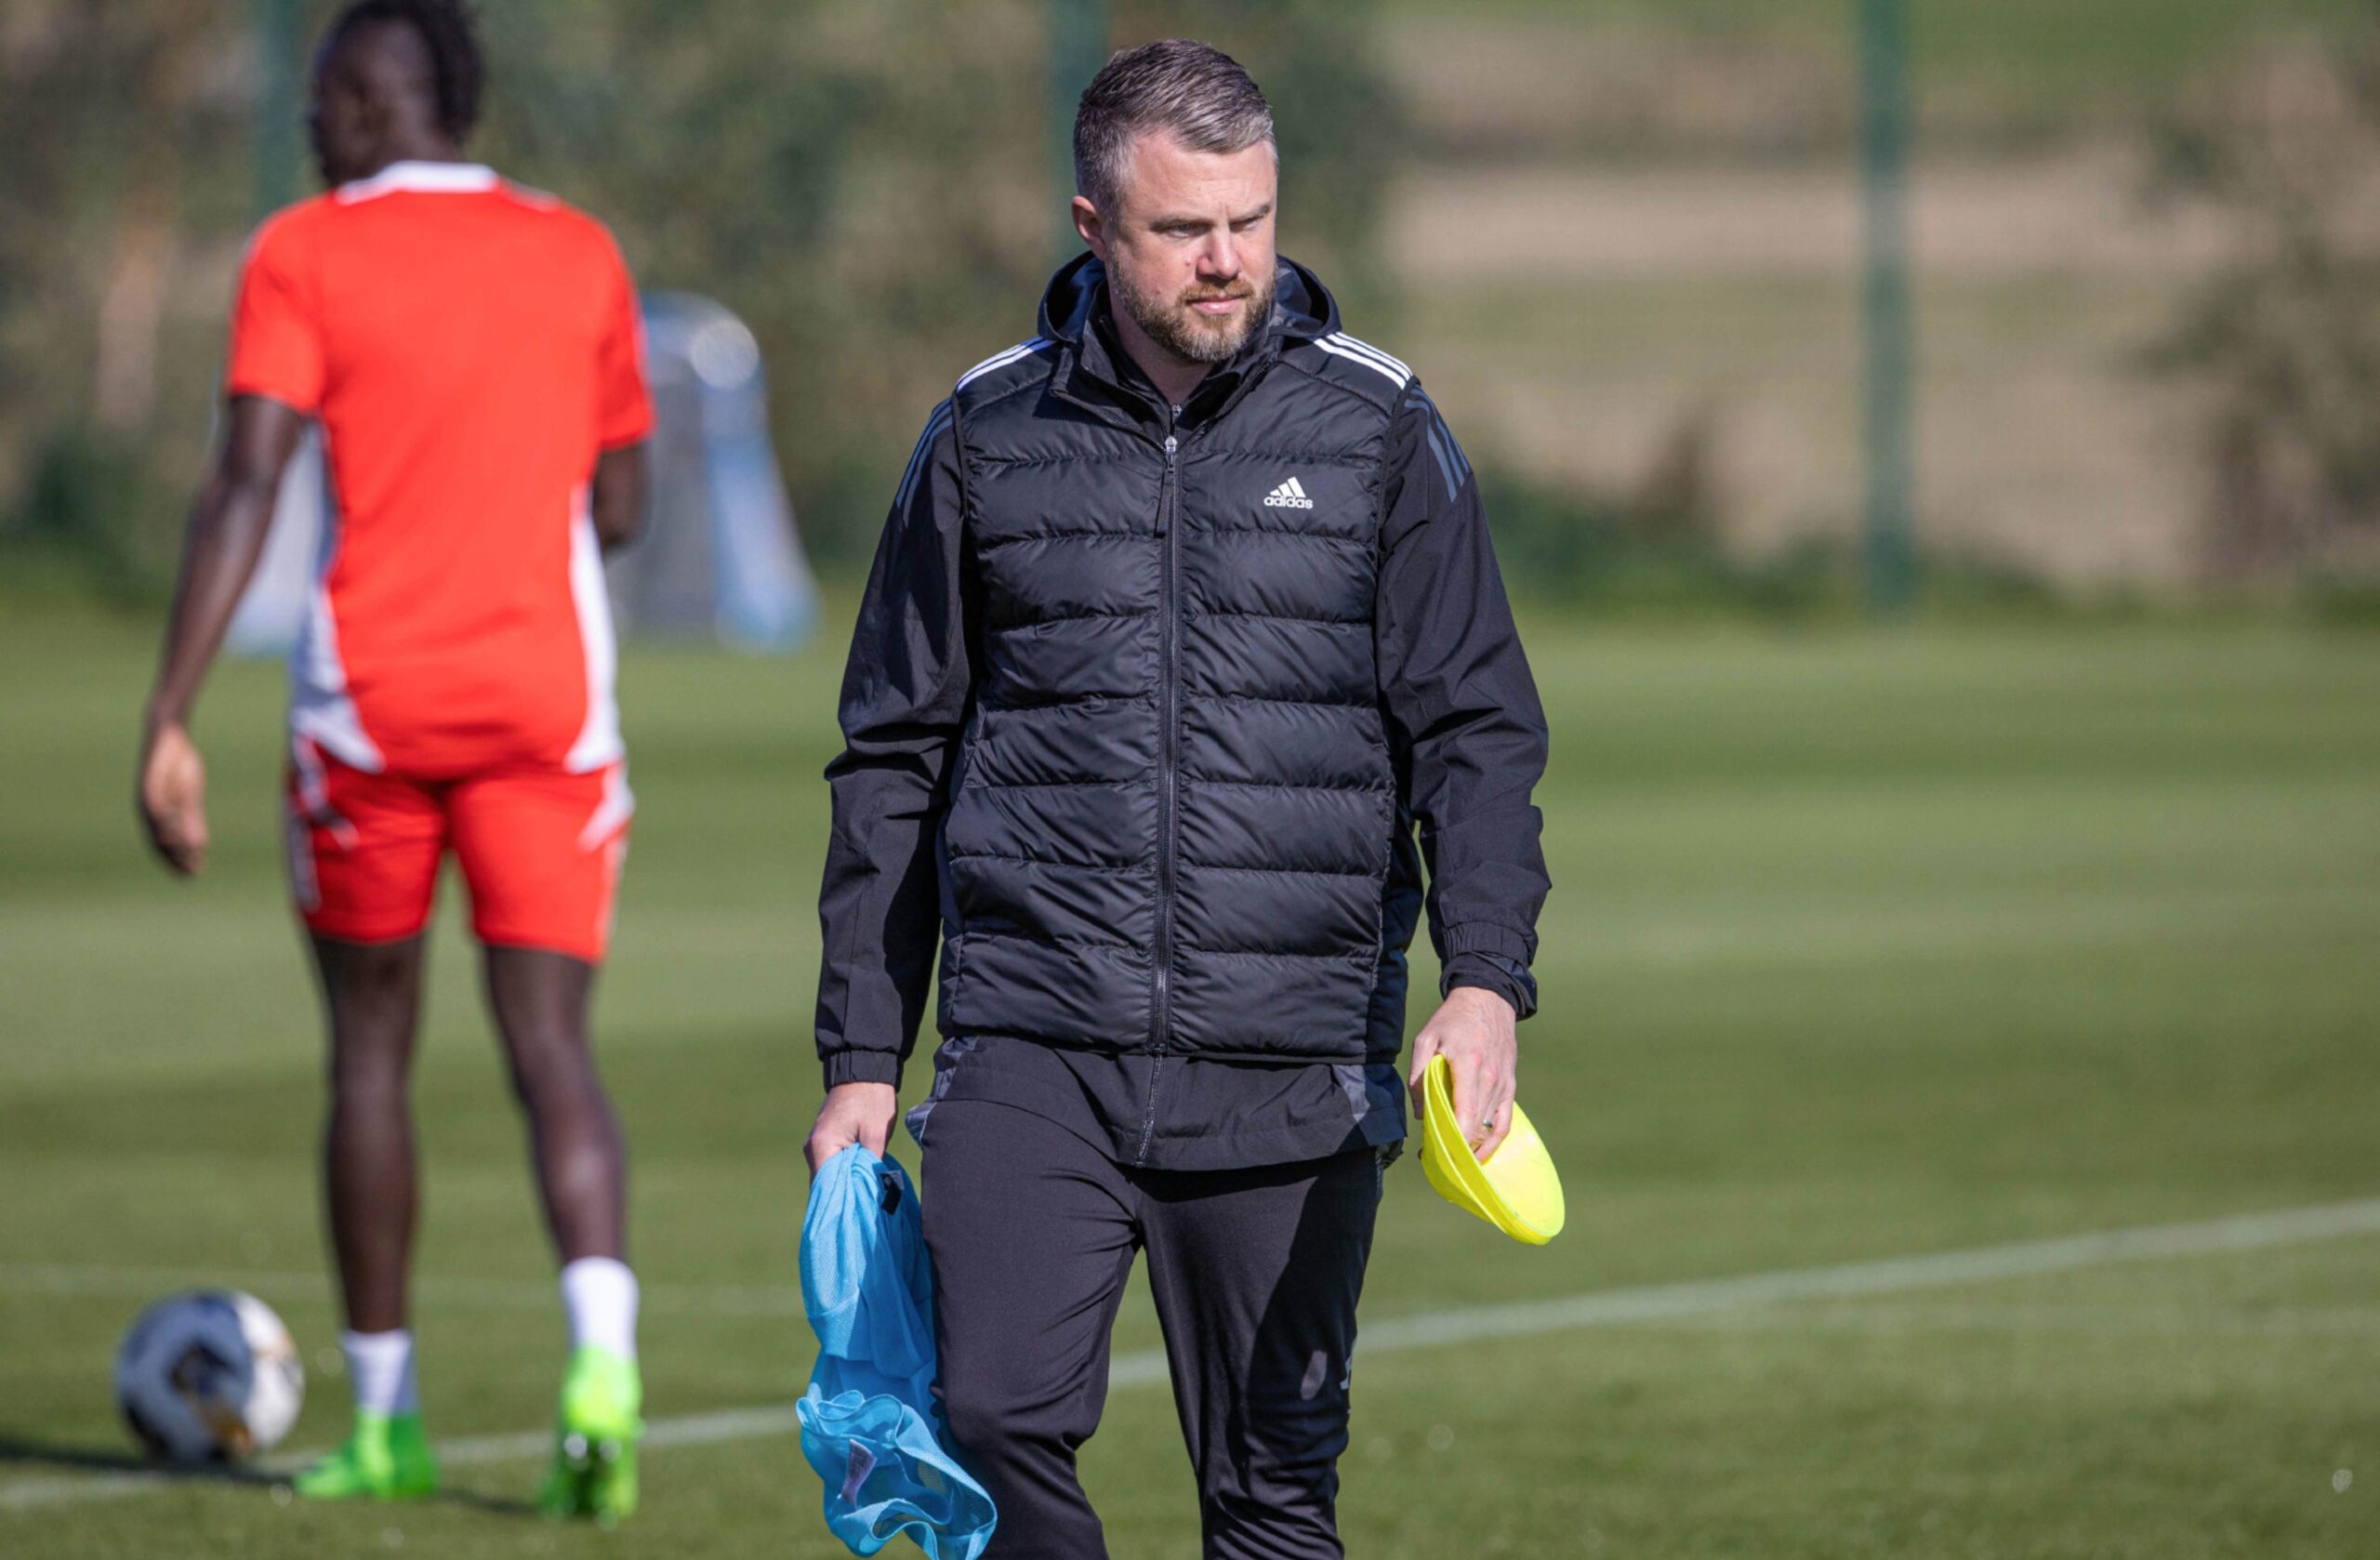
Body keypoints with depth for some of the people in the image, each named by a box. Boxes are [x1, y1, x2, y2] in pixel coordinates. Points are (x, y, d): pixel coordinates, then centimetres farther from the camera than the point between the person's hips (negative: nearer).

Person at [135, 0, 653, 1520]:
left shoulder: (306, 256, -1)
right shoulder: (582, 256, 9)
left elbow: (245, 491, -11)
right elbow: (619, 510, 13)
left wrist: (171, 721, -12)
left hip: (371, 697, -2)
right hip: (547, 696, 2)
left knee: (371, 1042, 13)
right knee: (552, 1045, -2)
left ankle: (386, 1420, 17)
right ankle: (601, 1353, -27)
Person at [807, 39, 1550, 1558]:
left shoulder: (1380, 431, 5)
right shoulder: (987, 437, 8)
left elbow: (1476, 731, 4)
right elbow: (896, 756, 14)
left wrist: (1487, 980, -12)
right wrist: (861, 1058, 10)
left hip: (1292, 1072, 0)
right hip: (1029, 1054, 0)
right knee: (997, 1425, -16)